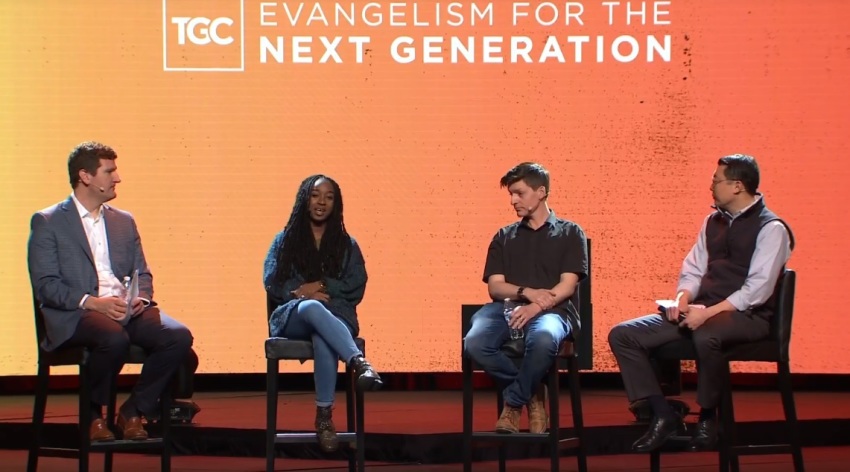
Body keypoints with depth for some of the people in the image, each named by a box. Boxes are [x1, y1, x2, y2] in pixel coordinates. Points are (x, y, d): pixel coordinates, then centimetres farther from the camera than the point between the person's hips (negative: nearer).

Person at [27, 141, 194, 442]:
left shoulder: (124, 222, 22)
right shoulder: (47, 222, 5)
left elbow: (142, 273, 21)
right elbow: (45, 284, -5)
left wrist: (142, 298, -3)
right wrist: (92, 302, -19)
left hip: (128, 310, 5)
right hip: (75, 315, -5)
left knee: (179, 336, -23)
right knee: (114, 338, -38)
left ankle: (133, 412, -7)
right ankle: (93, 414, -12)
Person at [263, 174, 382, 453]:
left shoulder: (347, 245, 18)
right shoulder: (285, 240, 18)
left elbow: (355, 289, 6)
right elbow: (272, 284, 6)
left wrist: (320, 288, -7)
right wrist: (303, 293, -10)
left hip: (335, 316, 0)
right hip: (293, 317, 0)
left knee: (323, 340, -41)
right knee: (312, 307, -42)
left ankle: (324, 416, -41)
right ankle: (360, 363, -58)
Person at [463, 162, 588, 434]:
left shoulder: (570, 233, 15)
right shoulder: (504, 237, 25)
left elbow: (567, 285, 1)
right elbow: (494, 286, 11)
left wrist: (536, 306, -18)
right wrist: (527, 292, -11)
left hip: (552, 310, -3)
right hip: (507, 307, 3)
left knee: (543, 339, -42)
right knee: (475, 343, -33)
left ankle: (513, 402, -15)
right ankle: (531, 393, -9)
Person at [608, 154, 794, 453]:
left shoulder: (771, 228, -7)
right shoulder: (714, 222, 16)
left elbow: (758, 290, -16)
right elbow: (693, 269, 17)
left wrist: (709, 312, -23)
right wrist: (682, 300, -5)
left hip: (745, 316, -7)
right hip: (702, 312, 8)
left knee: (706, 336, -43)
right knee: (622, 336, -8)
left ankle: (707, 418, -20)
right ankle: (662, 416, -8)